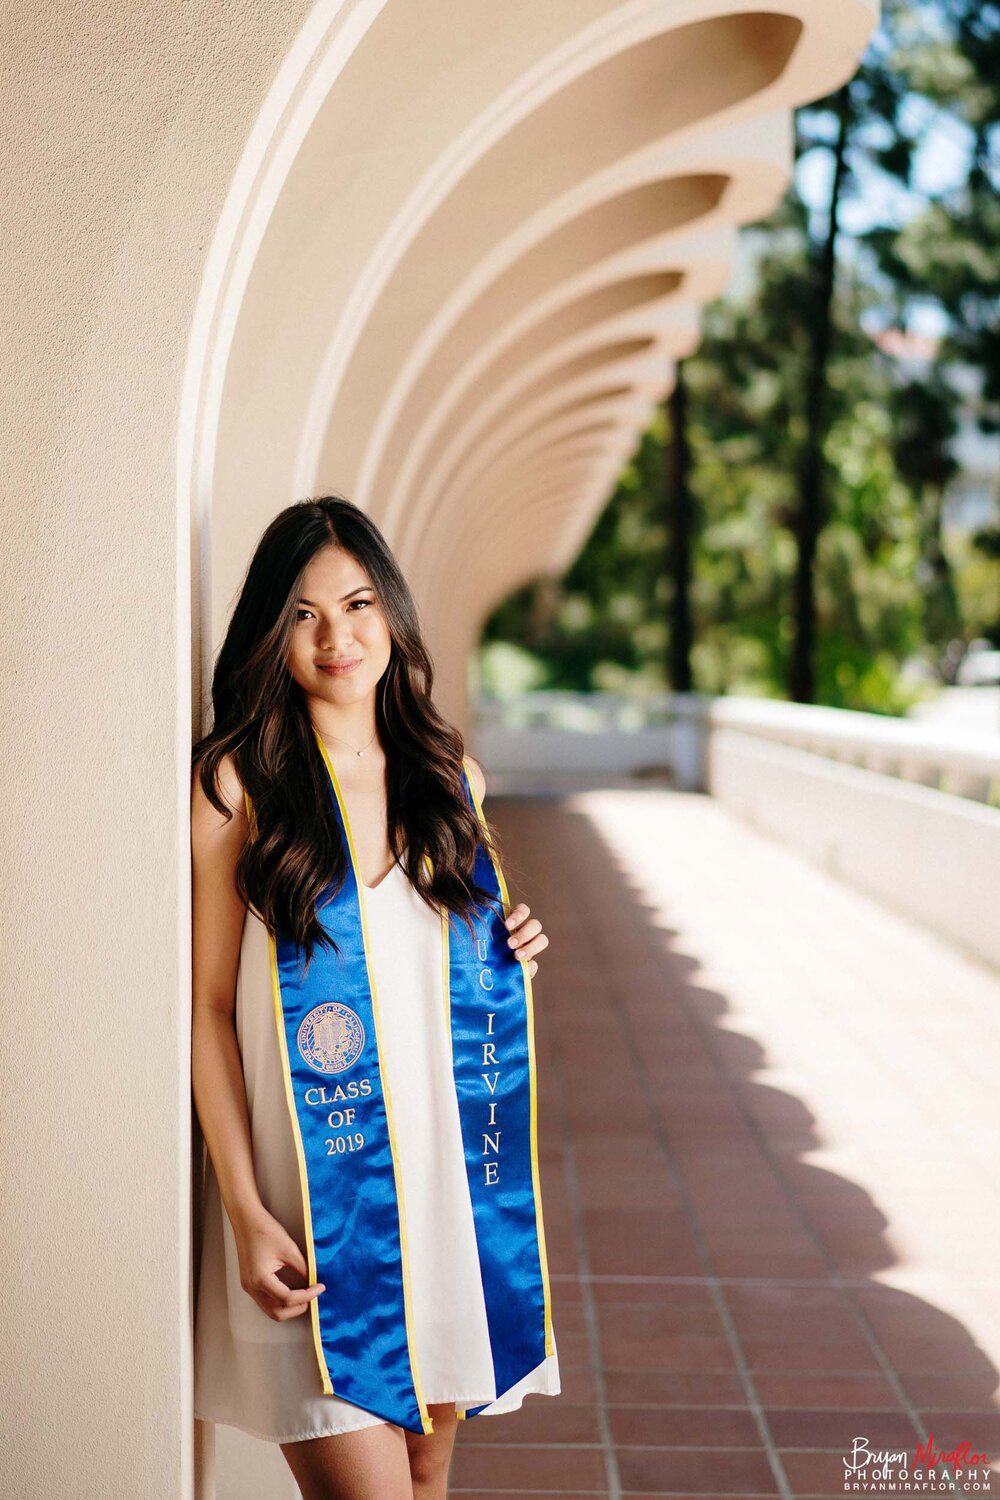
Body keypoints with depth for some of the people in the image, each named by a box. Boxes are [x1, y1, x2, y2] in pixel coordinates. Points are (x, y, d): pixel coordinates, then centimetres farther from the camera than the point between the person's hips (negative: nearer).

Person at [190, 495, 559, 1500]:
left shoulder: (450, 774, 8)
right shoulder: (236, 783, -7)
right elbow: (209, 1008, -8)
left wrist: (512, 955, -1)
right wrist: (245, 1212, -13)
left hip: (447, 1166, 5)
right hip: (316, 1191, -5)